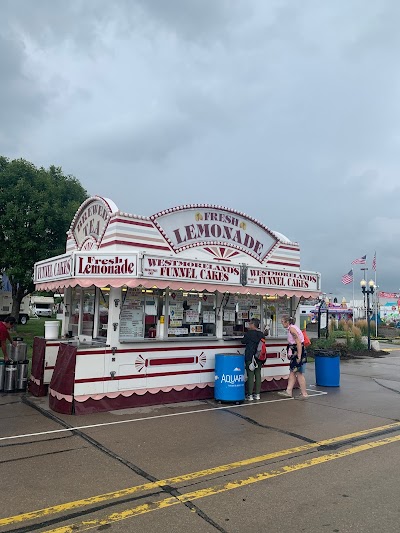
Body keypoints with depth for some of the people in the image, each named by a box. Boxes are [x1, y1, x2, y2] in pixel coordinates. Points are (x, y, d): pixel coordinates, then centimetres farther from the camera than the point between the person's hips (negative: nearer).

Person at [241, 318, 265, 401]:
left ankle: (250, 395, 1)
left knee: (250, 375, -2)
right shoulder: (261, 334, 6)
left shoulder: (249, 333, -12)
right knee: (258, 375, 9)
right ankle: (257, 394, 14)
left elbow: (243, 341, 1)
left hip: (250, 357, -5)